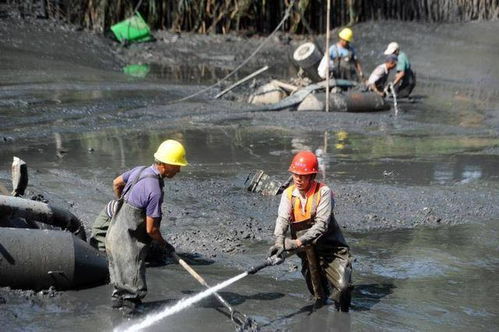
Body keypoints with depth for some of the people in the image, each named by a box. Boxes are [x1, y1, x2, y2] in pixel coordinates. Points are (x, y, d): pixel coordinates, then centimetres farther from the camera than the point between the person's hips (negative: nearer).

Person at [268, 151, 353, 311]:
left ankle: (342, 311, 13)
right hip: (307, 250, 4)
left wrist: (298, 242, -34)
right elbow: (282, 219, -15)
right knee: (316, 291, 9)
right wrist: (279, 242, -35)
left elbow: (322, 224, -24)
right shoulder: (288, 194, -2)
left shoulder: (323, 192, -14)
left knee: (343, 286, -17)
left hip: (331, 247, -3)